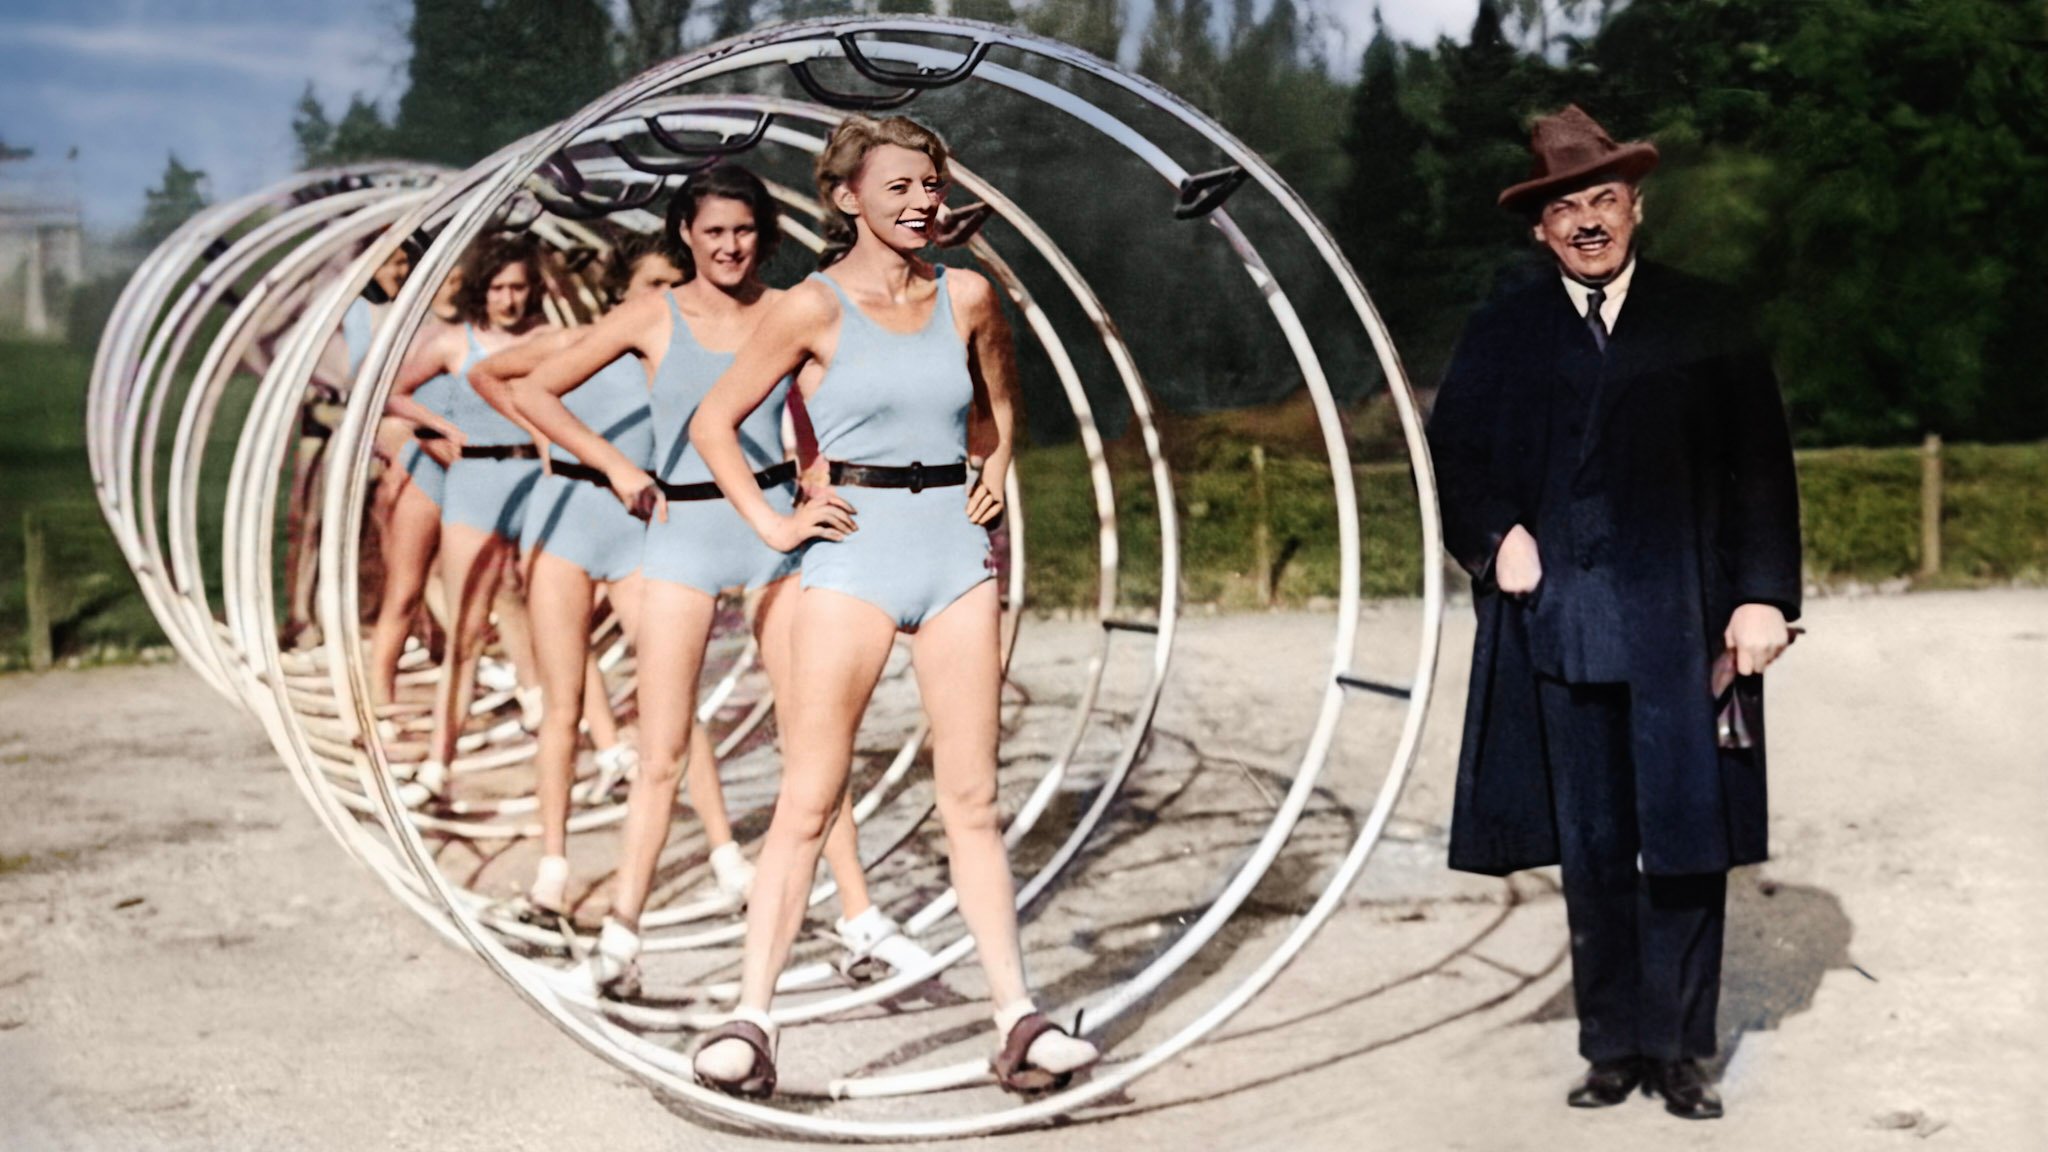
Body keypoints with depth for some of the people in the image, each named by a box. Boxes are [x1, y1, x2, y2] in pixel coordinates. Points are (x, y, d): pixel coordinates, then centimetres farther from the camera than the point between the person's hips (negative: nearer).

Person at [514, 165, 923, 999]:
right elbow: (534, 391, 2)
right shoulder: (653, 317, 0)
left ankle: (858, 914, 11)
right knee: (663, 748, -2)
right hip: (683, 531, -1)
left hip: (773, 523, 2)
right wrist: (615, 464, -5)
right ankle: (620, 931, 4)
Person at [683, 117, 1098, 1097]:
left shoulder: (967, 297, 7)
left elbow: (1002, 402, 26)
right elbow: (714, 423, 3)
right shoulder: (814, 308, -3)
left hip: (957, 549, 3)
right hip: (855, 555, -3)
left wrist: (995, 482, 12)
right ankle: (749, 1021, 0)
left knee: (971, 800, 4)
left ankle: (1018, 1021, 6)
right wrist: (772, 523, -3)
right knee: (808, 800, -4)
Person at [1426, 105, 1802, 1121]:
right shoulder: (1503, 335, 10)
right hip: (1559, 630, 2)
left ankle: (1677, 1047, 11)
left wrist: (1764, 593, -6)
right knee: (1589, 850, 7)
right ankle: (1612, 1045, 16)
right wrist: (1495, 537, -5)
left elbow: (1762, 467, 3)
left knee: (1687, 843, 1)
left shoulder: (1707, 323, 6)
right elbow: (1452, 455, 13)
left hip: (1681, 628, -1)